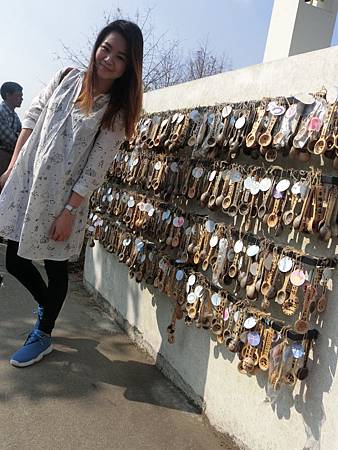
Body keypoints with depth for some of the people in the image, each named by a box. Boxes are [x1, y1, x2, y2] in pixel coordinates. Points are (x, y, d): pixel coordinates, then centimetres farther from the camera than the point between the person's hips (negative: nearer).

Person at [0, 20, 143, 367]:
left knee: (55, 268, 8)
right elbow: (32, 118, 11)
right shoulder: (67, 78, 2)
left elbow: (96, 167, -13)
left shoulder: (118, 110, -9)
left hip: (63, 196, -4)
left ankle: (44, 335, 31)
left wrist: (69, 211, -15)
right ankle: (46, 306, 41)